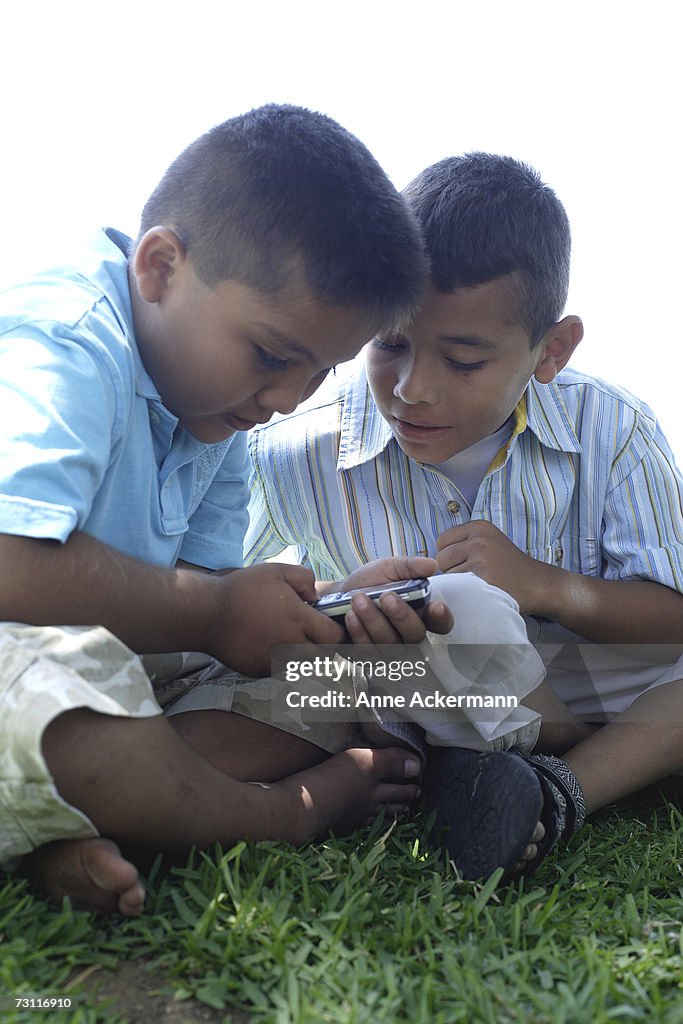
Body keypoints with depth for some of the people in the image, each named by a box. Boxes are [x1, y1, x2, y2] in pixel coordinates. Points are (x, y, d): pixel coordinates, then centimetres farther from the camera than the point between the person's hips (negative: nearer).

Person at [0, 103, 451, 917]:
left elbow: (198, 584, 5)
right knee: (72, 666, -41)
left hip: (132, 668, 9)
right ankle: (286, 814, -11)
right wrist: (214, 614, -24)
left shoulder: (216, 412, 8)